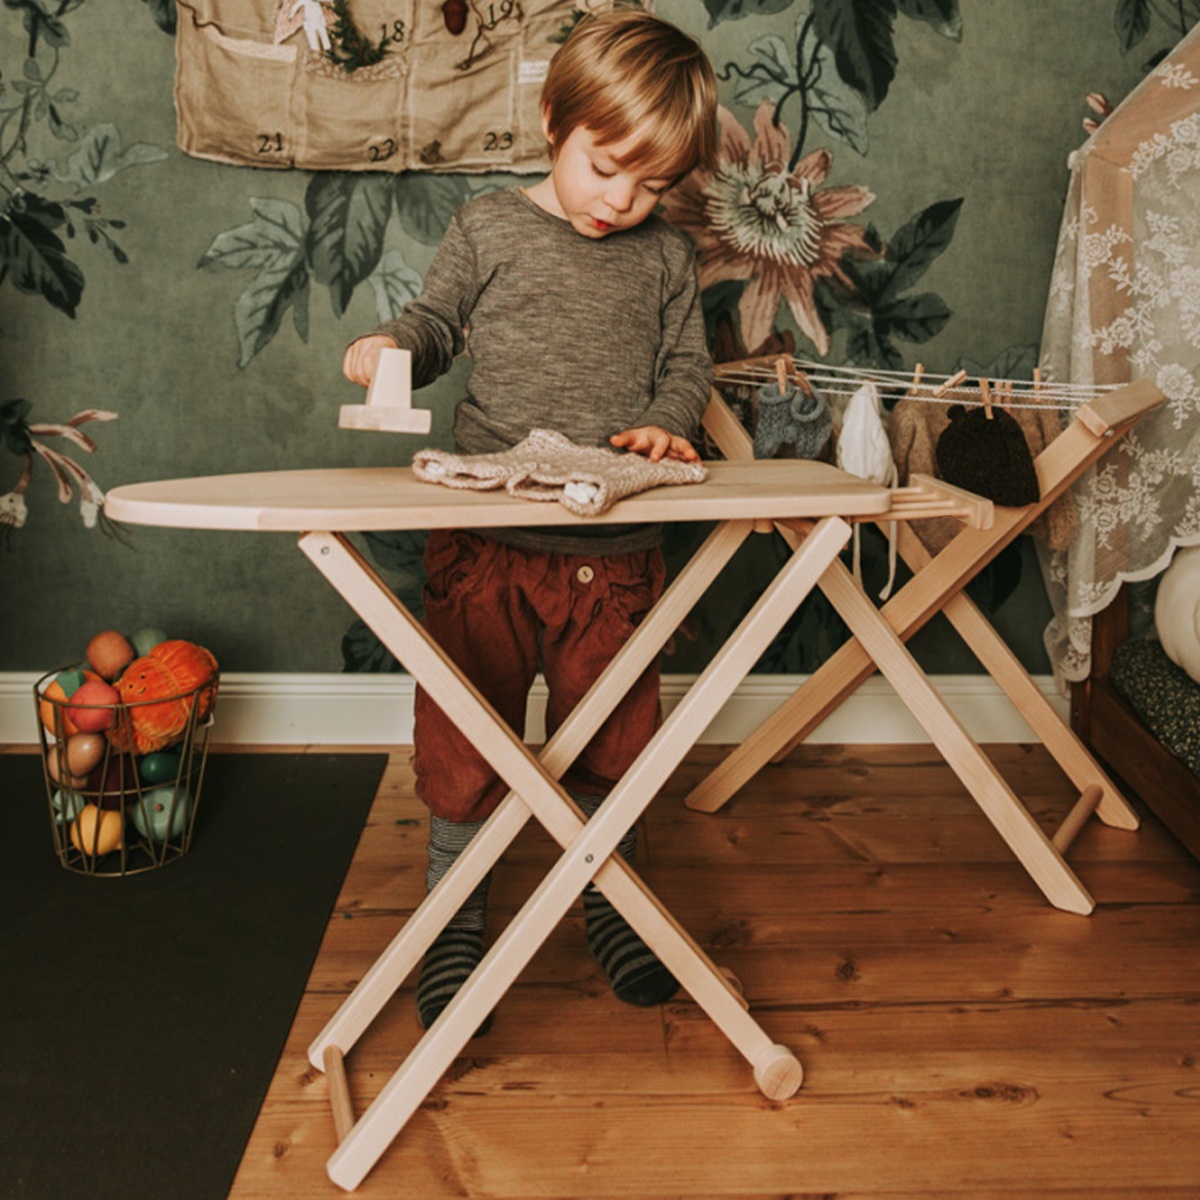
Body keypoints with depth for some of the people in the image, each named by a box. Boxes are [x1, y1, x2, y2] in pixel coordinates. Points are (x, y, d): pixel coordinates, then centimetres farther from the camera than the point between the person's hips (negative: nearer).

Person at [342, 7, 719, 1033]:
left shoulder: (668, 257, 9)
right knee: (465, 736, 5)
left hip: (617, 553, 2)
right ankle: (456, 920, 23)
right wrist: (392, 347, -11)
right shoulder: (489, 229, 3)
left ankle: (610, 897, 35)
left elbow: (687, 364, 11)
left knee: (613, 735, 13)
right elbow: (439, 321, 10)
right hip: (488, 541, -1)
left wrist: (667, 422, -9)